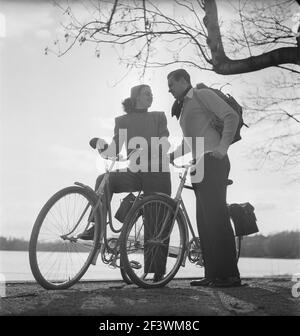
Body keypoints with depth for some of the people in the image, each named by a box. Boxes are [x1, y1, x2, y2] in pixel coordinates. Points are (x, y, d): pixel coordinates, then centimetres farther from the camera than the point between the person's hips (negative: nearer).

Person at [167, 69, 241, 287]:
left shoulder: (203, 95, 0)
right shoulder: (182, 107, 26)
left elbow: (231, 116, -10)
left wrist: (223, 147, -17)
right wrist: (170, 156, 19)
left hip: (212, 161, -9)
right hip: (197, 165, 9)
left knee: (216, 216, -14)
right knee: (204, 220, 6)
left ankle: (230, 274, -12)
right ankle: (212, 274, 9)